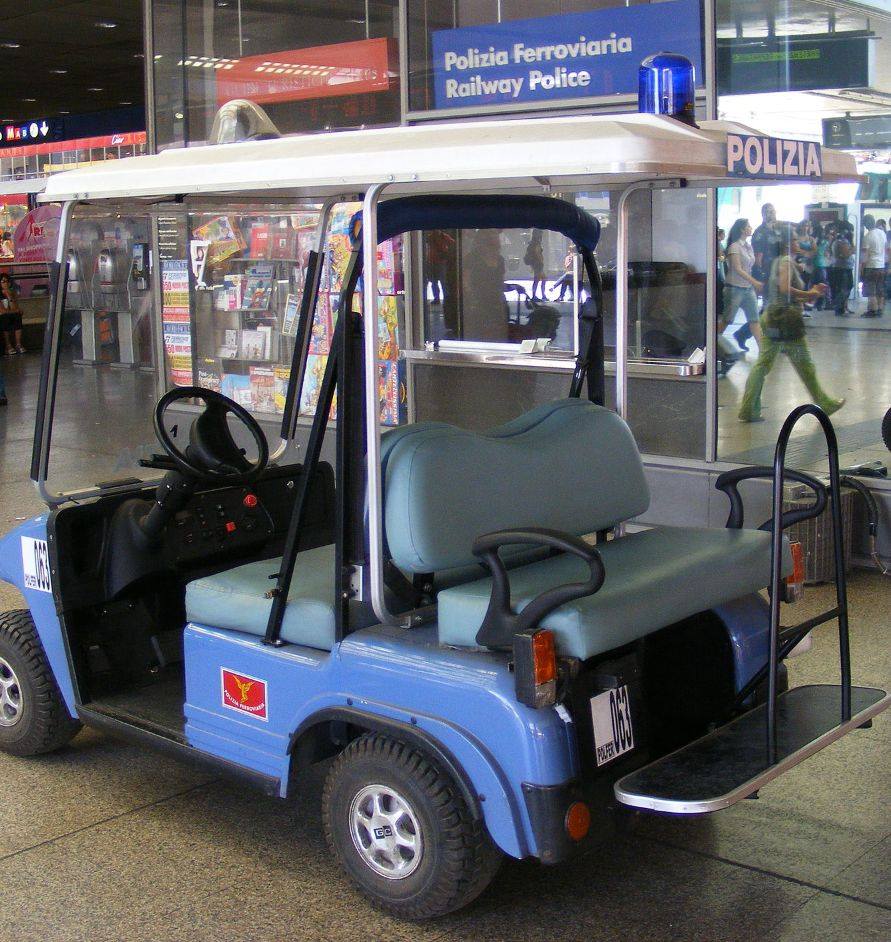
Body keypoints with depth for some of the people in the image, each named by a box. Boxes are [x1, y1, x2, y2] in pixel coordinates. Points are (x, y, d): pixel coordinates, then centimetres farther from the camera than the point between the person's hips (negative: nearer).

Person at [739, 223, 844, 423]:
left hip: (770, 317, 9)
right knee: (805, 365, 6)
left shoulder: (778, 261, 15)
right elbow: (785, 289, -27)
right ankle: (824, 404, 21)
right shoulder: (786, 261, -14)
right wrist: (809, 295, -16)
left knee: (762, 364, 5)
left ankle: (748, 410, 0)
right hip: (786, 321, -9)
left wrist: (809, 292, 14)